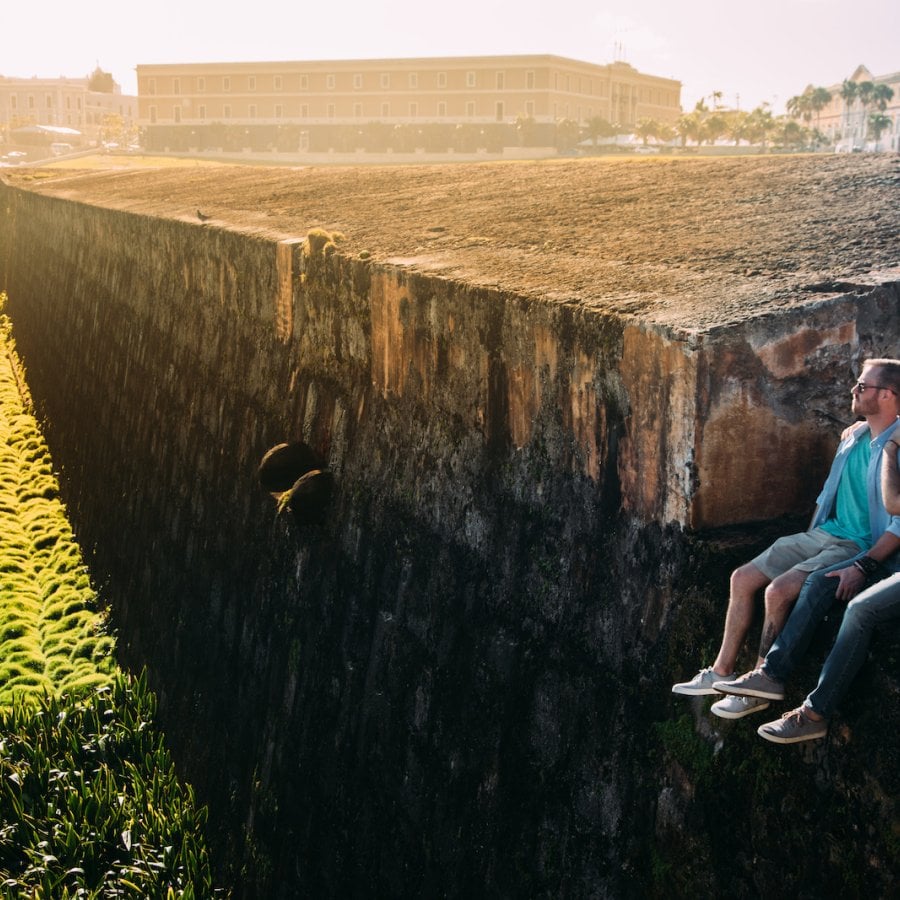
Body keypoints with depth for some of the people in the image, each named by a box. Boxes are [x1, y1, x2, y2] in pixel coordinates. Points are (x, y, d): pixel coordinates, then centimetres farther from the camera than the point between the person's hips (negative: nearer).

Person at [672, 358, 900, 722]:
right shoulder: (852, 437, 10)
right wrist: (806, 541, 16)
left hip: (860, 546, -9)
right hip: (823, 534, 9)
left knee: (779, 590, -26)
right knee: (743, 578, 0)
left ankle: (759, 691, -11)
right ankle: (722, 672, 9)